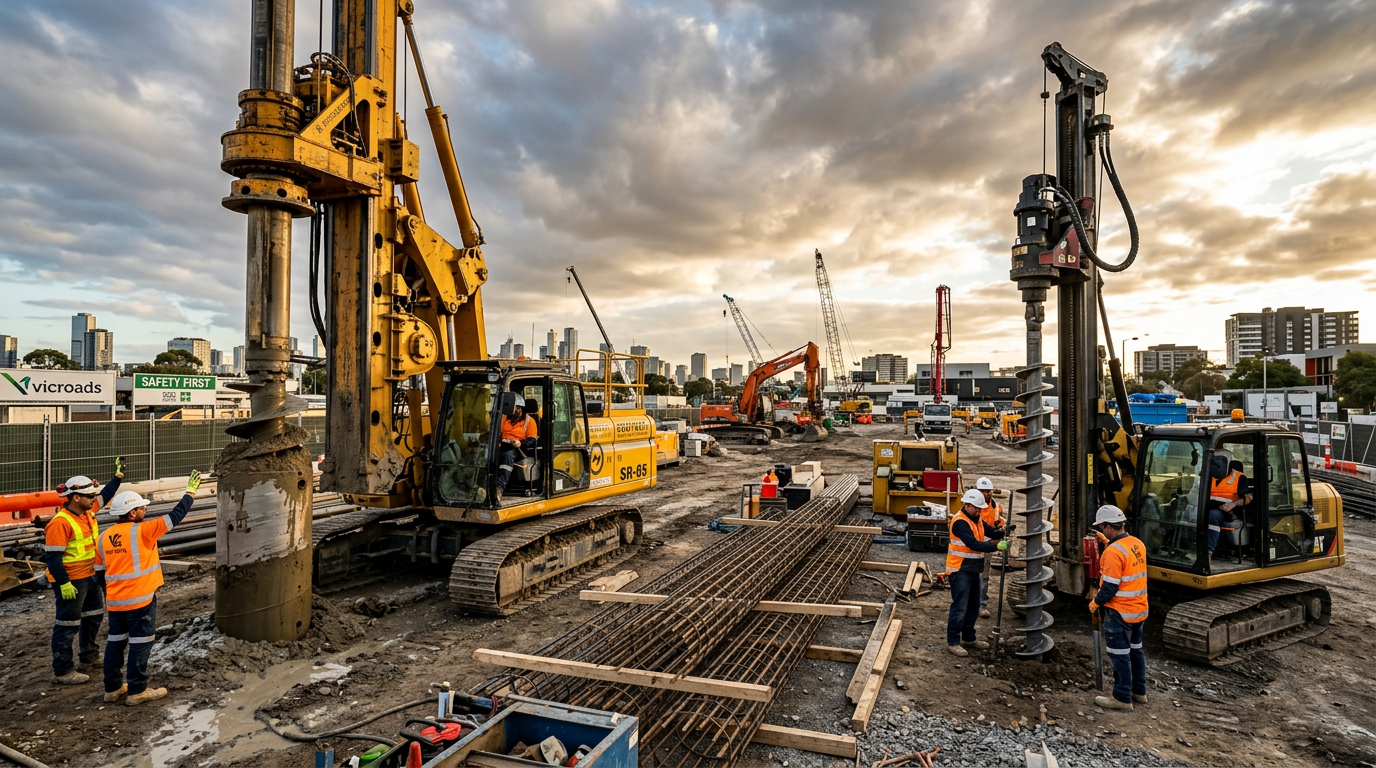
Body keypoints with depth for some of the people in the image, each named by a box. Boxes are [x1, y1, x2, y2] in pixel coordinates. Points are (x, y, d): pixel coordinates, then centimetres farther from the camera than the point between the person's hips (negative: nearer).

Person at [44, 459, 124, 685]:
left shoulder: (88, 511, 2)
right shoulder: (60, 523, -23)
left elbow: (105, 496, 21)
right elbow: (52, 556, -23)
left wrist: (118, 475, 14)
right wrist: (63, 583, -24)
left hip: (90, 576, 9)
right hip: (70, 582, -9)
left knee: (95, 615, 21)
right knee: (68, 624, 0)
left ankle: (89, 654, 38)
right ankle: (62, 671, 11)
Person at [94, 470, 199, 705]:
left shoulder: (104, 537, 6)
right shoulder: (142, 531, -15)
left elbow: (100, 571, 14)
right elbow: (174, 516, -10)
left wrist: (109, 594, 26)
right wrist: (190, 492, 0)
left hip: (115, 600, 7)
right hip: (140, 599, -7)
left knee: (115, 641, 16)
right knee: (140, 643, 1)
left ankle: (113, 688, 25)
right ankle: (137, 690, 6)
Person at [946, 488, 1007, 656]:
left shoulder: (977, 520, 12)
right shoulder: (960, 522, -19)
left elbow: (991, 531, 3)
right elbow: (973, 544, -28)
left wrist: (999, 533, -19)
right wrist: (995, 546, -33)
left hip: (973, 570, 10)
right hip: (960, 570, -10)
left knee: (973, 605, 18)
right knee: (959, 607, -7)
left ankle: (968, 638, 32)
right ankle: (952, 642, 1)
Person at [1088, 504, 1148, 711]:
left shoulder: (1114, 551, -25)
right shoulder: (1138, 544, 1)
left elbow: (1110, 587, -23)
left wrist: (1095, 603, -8)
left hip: (1120, 613, -8)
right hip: (1139, 609, 8)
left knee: (1120, 655, 3)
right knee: (1135, 650, 20)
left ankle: (1122, 698, 11)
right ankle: (1139, 691, 32)